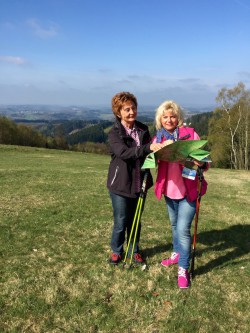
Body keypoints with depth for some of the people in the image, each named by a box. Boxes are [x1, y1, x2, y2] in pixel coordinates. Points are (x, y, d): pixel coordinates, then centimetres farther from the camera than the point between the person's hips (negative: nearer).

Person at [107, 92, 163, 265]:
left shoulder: (143, 129, 4)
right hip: (121, 185, -4)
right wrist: (148, 147, -40)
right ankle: (116, 250, 32)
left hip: (139, 184, 4)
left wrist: (160, 148, -15)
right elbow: (124, 153, -28)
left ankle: (134, 250, 36)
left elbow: (149, 152, 8)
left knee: (136, 221, 16)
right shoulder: (114, 133, -11)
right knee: (121, 222, 8)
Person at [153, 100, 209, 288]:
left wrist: (201, 164, -30)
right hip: (169, 190, 5)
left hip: (188, 190, -5)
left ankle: (183, 269, 9)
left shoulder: (190, 134, -9)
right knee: (174, 225, 22)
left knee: (183, 229, -7)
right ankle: (178, 253, 45)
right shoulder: (158, 138, 4)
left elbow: (204, 160, -8)